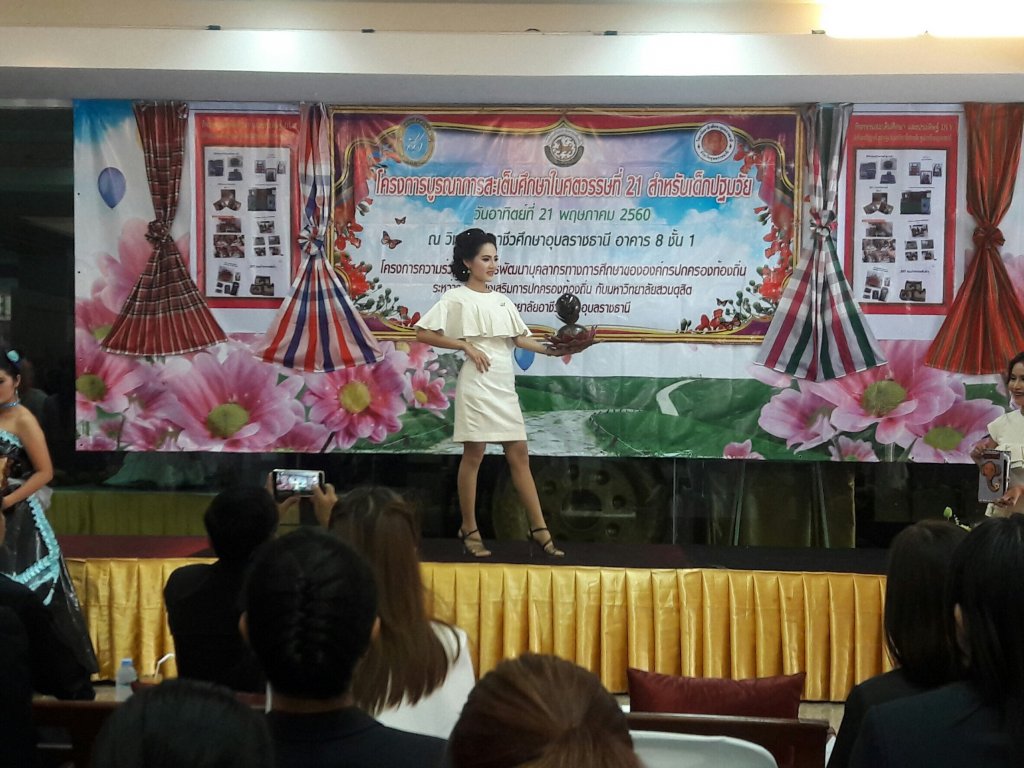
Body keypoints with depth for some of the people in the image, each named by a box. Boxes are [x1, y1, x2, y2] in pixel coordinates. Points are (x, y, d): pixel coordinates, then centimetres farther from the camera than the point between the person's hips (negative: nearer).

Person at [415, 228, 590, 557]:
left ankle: (539, 529, 7)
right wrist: (466, 346, -12)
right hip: (477, 383, -6)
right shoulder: (456, 298, -2)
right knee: (474, 455, -1)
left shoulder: (502, 300, 15)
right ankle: (469, 530, 8)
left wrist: (549, 350, -9)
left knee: (519, 453, 5)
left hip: (504, 385, 6)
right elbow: (423, 333, -7)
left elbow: (520, 339, 8)